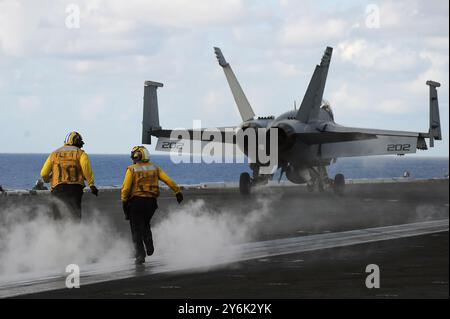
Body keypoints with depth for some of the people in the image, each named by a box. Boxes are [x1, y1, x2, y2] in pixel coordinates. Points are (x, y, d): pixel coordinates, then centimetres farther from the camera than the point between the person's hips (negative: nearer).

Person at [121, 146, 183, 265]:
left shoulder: (132, 169, -5)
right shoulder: (155, 168, 7)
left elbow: (126, 188, -10)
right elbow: (169, 181, 2)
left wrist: (124, 201, -1)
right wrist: (178, 192, 8)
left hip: (136, 201, -4)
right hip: (151, 202, 4)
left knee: (136, 229, 2)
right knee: (145, 225, 26)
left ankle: (140, 254, -5)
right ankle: (149, 246, 12)